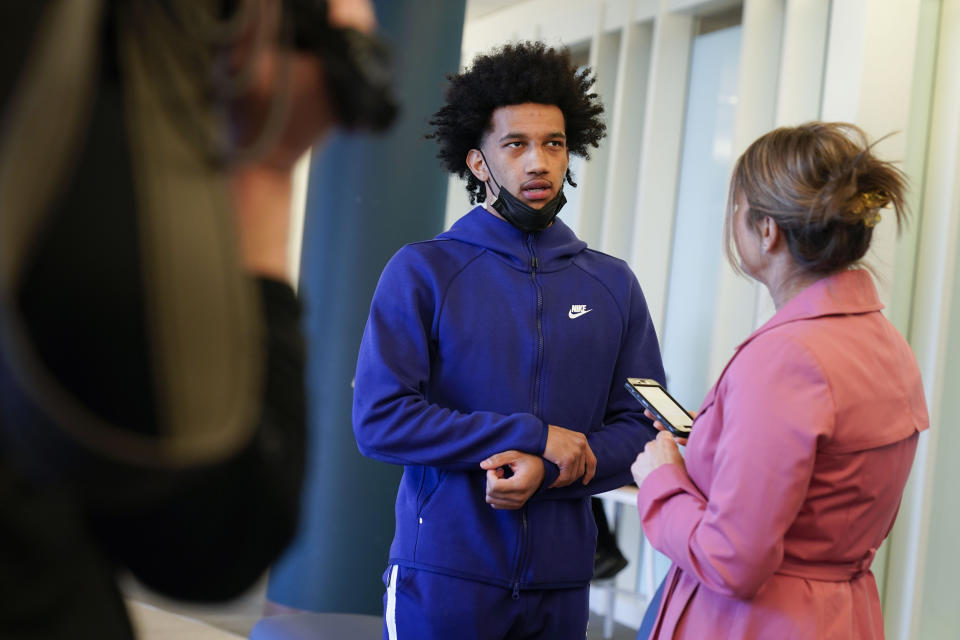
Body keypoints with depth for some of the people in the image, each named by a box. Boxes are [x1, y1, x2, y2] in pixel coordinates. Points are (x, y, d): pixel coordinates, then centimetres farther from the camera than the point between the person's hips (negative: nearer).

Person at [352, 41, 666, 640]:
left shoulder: (614, 285, 7)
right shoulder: (422, 270, -2)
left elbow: (641, 427, 3)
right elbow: (379, 420, -11)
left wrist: (547, 474, -14)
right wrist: (534, 436, -14)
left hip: (560, 580, 3)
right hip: (442, 573, -2)